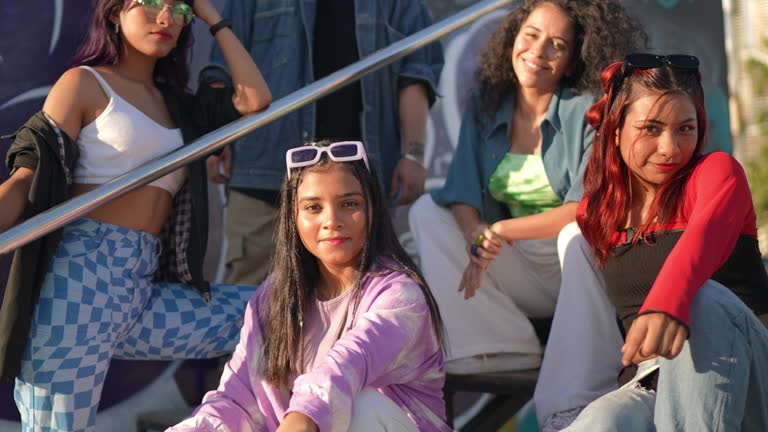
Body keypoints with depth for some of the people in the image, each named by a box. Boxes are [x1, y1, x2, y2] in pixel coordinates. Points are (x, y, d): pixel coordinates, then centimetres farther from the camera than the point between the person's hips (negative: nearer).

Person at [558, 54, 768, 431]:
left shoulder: (716, 171, 1)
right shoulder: (596, 215, 15)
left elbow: (708, 228, -24)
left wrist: (667, 302, -44)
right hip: (649, 388, 1)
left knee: (703, 298, -37)